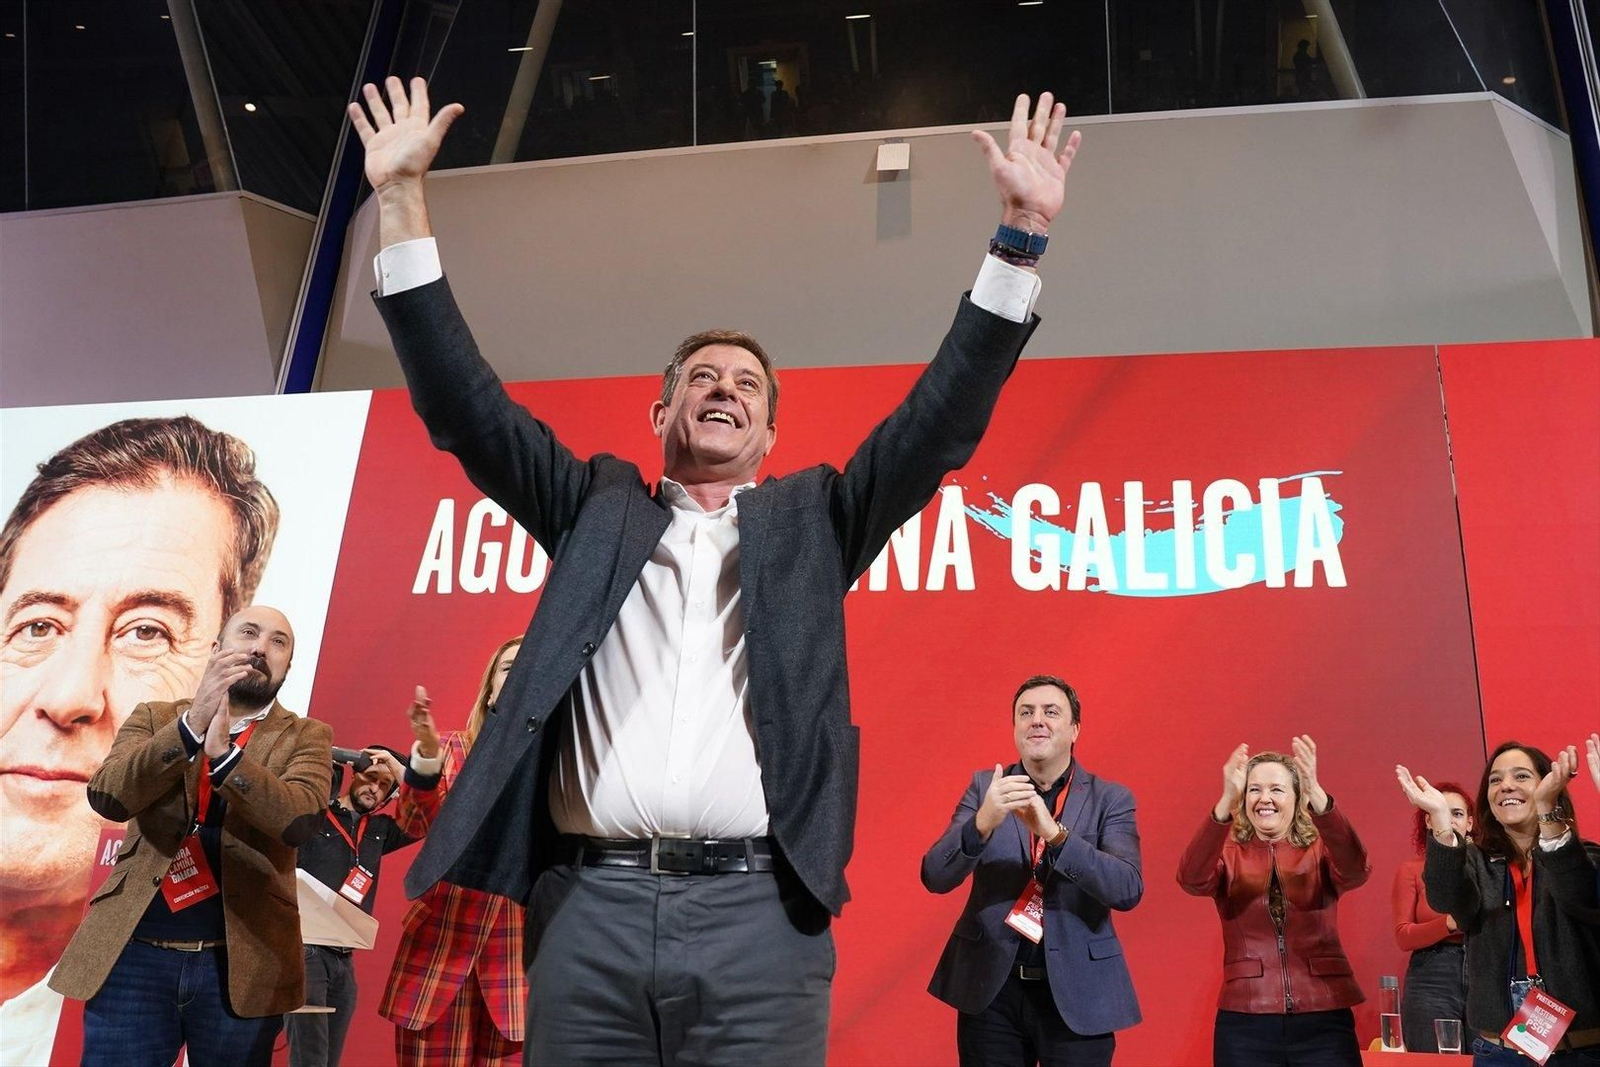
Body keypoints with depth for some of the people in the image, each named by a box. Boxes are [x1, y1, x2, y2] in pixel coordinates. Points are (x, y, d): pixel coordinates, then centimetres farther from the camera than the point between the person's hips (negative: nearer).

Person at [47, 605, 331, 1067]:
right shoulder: (155, 719, 9)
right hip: (133, 954, 1)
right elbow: (106, 797, -9)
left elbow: (300, 819, -15)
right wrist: (191, 724, -22)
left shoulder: (306, 737, 4)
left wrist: (224, 751, -26)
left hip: (242, 965, 0)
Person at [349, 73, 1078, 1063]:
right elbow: (466, 405, 10)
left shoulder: (811, 520, 15)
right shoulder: (598, 505, 16)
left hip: (762, 916, 0)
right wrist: (405, 202, 6)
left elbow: (944, 418, 8)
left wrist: (1023, 235, 2)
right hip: (592, 911, 1)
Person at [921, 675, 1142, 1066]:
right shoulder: (985, 786, 1)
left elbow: (1128, 890, -14)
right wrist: (983, 822, -27)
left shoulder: (1111, 798, -1)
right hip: (990, 989, 1)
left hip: (1077, 995, -1)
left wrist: (1054, 832, -28)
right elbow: (935, 877, -7)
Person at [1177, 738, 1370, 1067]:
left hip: (1323, 1019, 0)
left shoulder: (1321, 851, 4)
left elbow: (1355, 870, -19)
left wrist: (1318, 794, -35)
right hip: (1245, 1022, 0)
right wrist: (1225, 803, -33)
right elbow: (1192, 879, -19)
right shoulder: (1228, 854, 2)